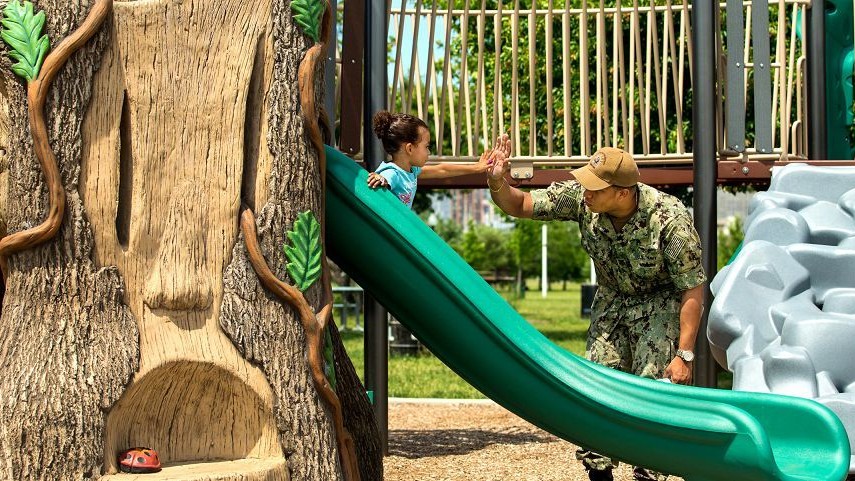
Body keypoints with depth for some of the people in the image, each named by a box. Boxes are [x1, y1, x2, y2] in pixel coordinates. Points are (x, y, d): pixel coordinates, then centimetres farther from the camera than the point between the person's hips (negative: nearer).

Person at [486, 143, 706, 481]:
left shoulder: (669, 220, -33)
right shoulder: (581, 198, -21)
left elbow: (693, 289, -25)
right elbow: (521, 205, -11)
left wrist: (684, 354, -27)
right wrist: (497, 185, -34)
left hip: (661, 304, -5)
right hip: (612, 300, 5)